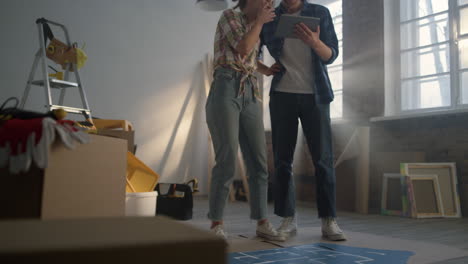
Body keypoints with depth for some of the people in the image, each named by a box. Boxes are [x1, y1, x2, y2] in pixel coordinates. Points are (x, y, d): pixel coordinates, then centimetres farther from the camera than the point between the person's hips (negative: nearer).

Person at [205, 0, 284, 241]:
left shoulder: (254, 27, 23)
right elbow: (243, 49, -13)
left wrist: (267, 70, 22)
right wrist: (260, 21, 0)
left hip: (249, 94, 7)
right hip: (225, 92, -7)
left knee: (259, 162, 0)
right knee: (227, 162, -14)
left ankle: (262, 223, 7)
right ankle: (216, 224, -3)